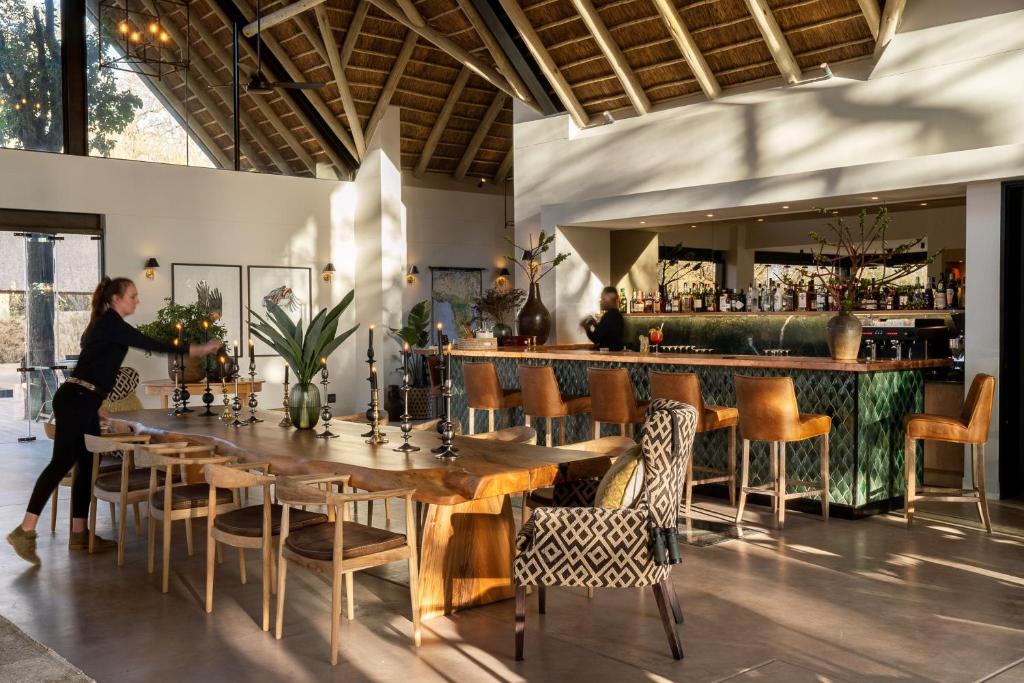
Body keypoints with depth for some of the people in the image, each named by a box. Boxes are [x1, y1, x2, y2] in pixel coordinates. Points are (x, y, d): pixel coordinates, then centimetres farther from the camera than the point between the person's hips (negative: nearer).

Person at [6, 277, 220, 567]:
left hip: (82, 402, 10)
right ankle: (25, 531, -10)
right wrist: (196, 350, -8)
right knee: (62, 463, -11)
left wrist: (95, 406, 28)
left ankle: (79, 533, 13)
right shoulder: (111, 322, -10)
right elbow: (150, 344, -13)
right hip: (75, 401, -10)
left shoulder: (104, 324, 19)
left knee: (88, 465, 9)